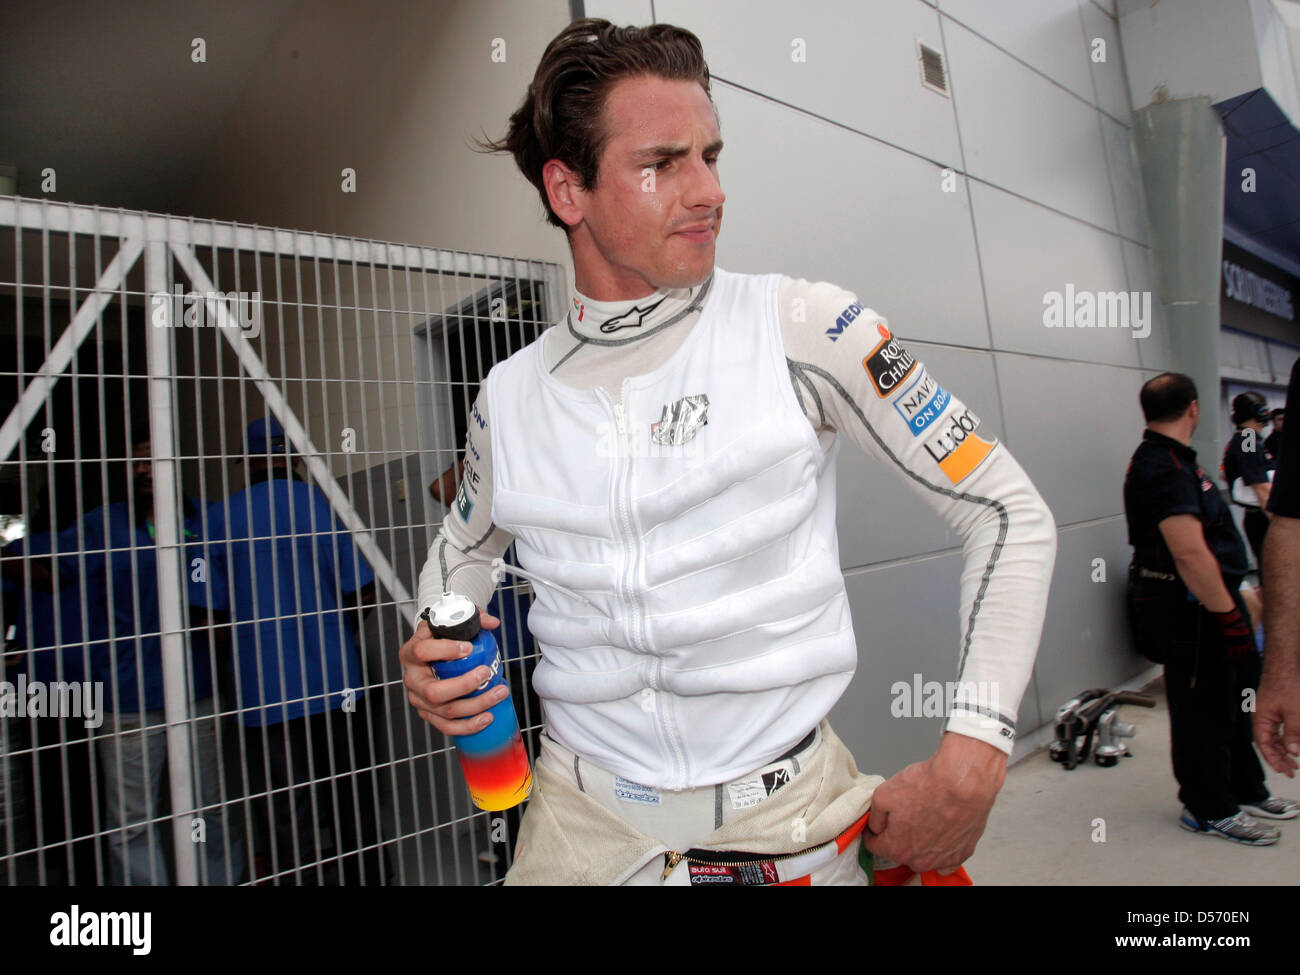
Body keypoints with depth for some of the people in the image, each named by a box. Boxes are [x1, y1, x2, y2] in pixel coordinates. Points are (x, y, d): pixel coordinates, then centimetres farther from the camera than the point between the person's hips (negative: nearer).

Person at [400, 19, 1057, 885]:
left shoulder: (803, 327, -12)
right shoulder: (511, 394, -3)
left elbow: (1013, 517, -9)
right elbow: (467, 542, 17)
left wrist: (970, 765, -15)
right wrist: (434, 648, -3)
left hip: (788, 814, -1)